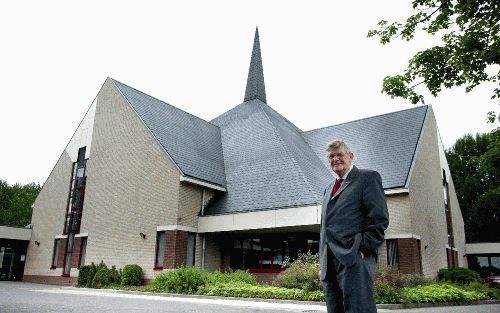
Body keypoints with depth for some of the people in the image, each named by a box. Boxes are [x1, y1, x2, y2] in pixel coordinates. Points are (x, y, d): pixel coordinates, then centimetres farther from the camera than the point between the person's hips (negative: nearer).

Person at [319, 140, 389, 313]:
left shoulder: (368, 177, 4)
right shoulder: (329, 189, 26)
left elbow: (379, 218, -6)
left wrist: (363, 249, -13)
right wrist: (323, 263, 17)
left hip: (354, 260, -7)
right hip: (329, 265, 7)